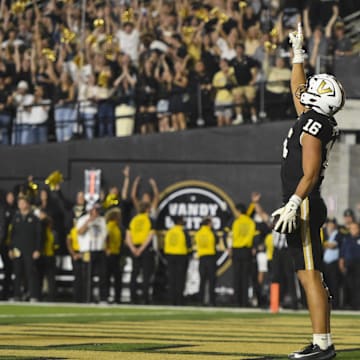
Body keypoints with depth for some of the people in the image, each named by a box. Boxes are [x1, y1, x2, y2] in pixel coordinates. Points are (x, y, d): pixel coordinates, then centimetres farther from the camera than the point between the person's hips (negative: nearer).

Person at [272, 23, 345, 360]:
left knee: (310, 274, -13)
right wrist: (297, 52, 38)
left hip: (304, 206, -10)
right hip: (304, 207, 10)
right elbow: (297, 90, 34)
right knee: (309, 275, 9)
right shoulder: (313, 118, 14)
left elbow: (310, 174, -20)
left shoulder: (313, 126, -13)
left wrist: (293, 205, -27)